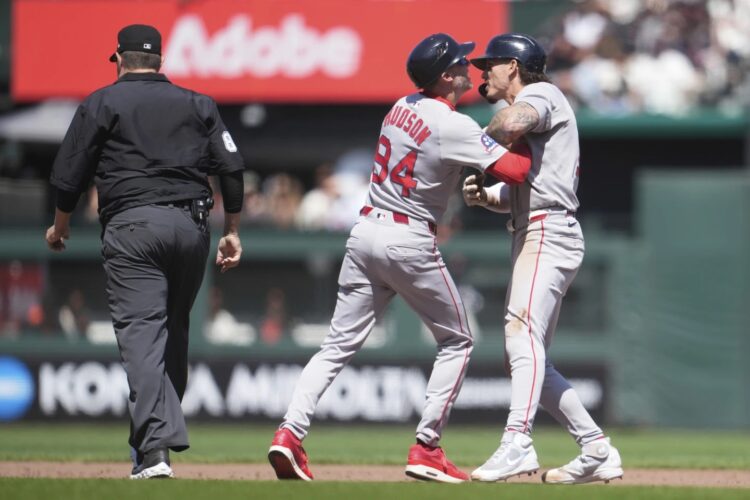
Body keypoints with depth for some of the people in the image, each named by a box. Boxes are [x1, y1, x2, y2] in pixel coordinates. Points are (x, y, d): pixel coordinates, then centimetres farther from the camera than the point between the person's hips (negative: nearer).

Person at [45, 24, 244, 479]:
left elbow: (70, 176, 5)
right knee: (174, 329, 18)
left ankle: (155, 448, -24)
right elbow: (232, 169, 8)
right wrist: (232, 232, 15)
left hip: (132, 226, -4)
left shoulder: (102, 104, 7)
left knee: (141, 331, -11)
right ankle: (160, 432, 18)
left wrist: (61, 227, 21)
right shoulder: (197, 104, 16)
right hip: (191, 225, 4)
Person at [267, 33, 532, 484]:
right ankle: (426, 450, 4)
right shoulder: (453, 126, -14)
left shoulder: (403, 107, 10)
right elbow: (515, 168, -18)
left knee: (340, 345, 7)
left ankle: (290, 433, -8)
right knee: (457, 341, 10)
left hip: (366, 230, 7)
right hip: (409, 240, -7)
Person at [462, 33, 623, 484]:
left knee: (522, 330, -26)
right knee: (524, 360, 10)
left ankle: (518, 443, -42)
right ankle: (598, 451, 12)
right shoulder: (526, 117, 29)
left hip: (549, 230, -11)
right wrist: (484, 196, 6)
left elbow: (512, 122, -26)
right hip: (533, 237, 11)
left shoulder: (541, 94, -1)